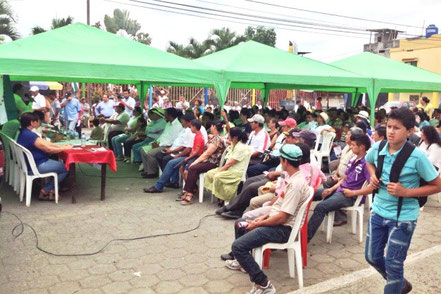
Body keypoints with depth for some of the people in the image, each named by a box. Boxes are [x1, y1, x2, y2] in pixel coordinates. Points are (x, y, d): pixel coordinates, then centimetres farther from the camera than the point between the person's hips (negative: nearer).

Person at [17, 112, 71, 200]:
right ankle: (45, 191, 5)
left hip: (30, 163, 11)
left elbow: (44, 143, 12)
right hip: (37, 166, -11)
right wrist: (64, 148, -7)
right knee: (66, 168, -6)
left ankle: (51, 190, 15)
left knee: (58, 162, 21)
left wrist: (60, 146, 9)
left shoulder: (23, 133, 8)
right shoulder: (30, 135, -25)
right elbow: (48, 149, -20)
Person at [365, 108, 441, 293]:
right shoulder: (377, 148, -7)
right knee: (372, 257, 17)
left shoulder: (417, 157, -21)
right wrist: (373, 176, -3)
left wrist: (406, 192, -21)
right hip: (378, 212, 6)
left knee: (393, 264, 5)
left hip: (402, 217, -5)